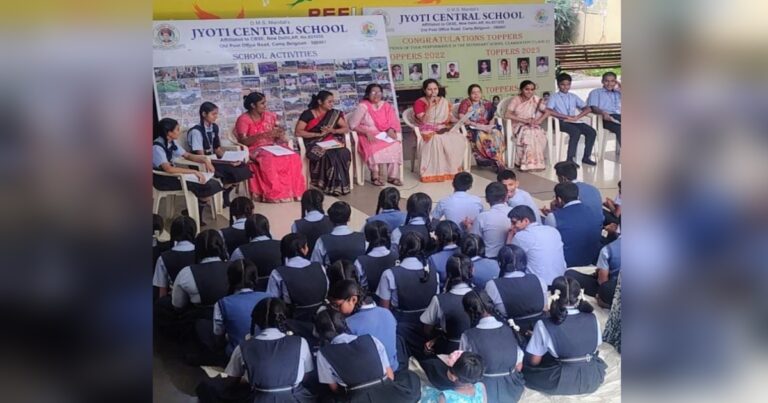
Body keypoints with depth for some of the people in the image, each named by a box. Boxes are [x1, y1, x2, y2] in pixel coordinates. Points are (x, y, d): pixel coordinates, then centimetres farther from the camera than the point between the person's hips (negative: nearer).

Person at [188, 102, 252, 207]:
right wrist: (227, 162, -24)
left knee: (242, 169, -15)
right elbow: (201, 157, -19)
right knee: (233, 172, -27)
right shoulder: (196, 131, -17)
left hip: (214, 160, 8)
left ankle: (224, 195, 1)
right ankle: (222, 197, -3)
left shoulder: (214, 127, 7)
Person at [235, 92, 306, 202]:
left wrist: (278, 133, -9)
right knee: (269, 160, -38)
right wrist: (263, 135, -26)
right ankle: (273, 194, -27)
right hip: (255, 150, -5)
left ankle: (293, 190, -18)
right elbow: (243, 141, -17)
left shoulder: (269, 115, 10)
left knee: (293, 157, -23)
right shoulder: (243, 119, -7)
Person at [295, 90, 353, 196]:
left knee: (344, 153, -29)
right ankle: (331, 186, -24)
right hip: (314, 144, -4)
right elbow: (298, 132, -10)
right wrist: (318, 134, -15)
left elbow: (346, 128, 9)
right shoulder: (307, 114, -3)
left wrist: (333, 131, -12)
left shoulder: (334, 114, 10)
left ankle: (340, 185, -21)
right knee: (328, 155, -35)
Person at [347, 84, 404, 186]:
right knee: (373, 149, -37)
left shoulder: (386, 106, 9)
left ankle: (393, 176, -20)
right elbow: (353, 125, -7)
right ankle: (375, 176, -18)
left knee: (396, 145, -27)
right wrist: (367, 133, -18)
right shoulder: (363, 106, -5)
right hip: (367, 137, -4)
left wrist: (391, 130, -11)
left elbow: (393, 122, 12)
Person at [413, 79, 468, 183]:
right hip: (427, 131, -4)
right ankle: (435, 172, -31)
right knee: (436, 140, -39)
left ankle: (453, 168, -17)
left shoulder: (444, 102, 12)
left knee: (458, 139, -26)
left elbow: (448, 119, 13)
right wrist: (430, 105, -19)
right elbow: (424, 121, -14)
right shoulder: (419, 102, -3)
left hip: (443, 129, 5)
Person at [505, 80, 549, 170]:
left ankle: (536, 162, -22)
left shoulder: (536, 100, 6)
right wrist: (524, 120, -22)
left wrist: (539, 121, -14)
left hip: (532, 126, 3)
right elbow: (507, 115, -16)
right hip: (518, 126, -3)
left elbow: (547, 112, 6)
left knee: (540, 134, -30)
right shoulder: (516, 100, -3)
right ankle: (527, 163, -28)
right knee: (528, 134, -36)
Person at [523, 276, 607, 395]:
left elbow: (535, 362, -9)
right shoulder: (593, 319, -9)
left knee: (526, 367, 22)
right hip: (593, 379, 1)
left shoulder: (543, 325, -19)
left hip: (561, 382, -1)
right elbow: (595, 349, 6)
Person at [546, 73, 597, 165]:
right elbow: (548, 111, -15)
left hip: (574, 121, 5)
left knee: (592, 132, -19)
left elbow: (588, 109, 11)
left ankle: (586, 157, -9)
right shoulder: (554, 97, 4)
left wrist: (576, 117, -9)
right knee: (576, 131, -34)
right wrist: (566, 116, -17)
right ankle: (570, 159, -30)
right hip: (561, 122, -5)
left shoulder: (574, 97, 17)